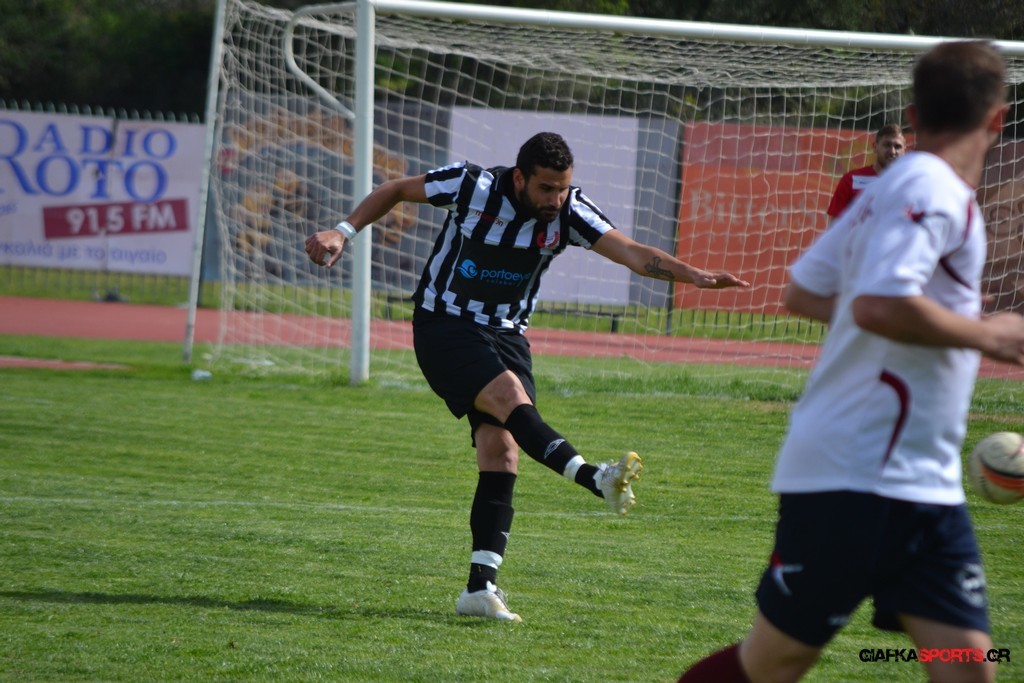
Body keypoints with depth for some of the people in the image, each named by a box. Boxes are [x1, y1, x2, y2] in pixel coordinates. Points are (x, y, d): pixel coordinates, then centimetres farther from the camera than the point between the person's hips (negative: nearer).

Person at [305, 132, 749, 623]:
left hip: (505, 333, 4)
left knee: (502, 451, -10)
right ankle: (596, 480, -48)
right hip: (444, 325, -4)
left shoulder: (568, 212, -9)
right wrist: (344, 231, -7)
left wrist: (700, 277, -28)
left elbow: (632, 254, -15)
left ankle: (480, 587, -11)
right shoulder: (472, 186, -16)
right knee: (510, 396, -30)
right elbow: (397, 189, 0)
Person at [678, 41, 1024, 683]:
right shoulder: (934, 190, -14)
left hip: (925, 487, 9)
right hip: (857, 479, -9)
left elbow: (802, 291, 22)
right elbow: (878, 304, -29)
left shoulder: (890, 191, 14)